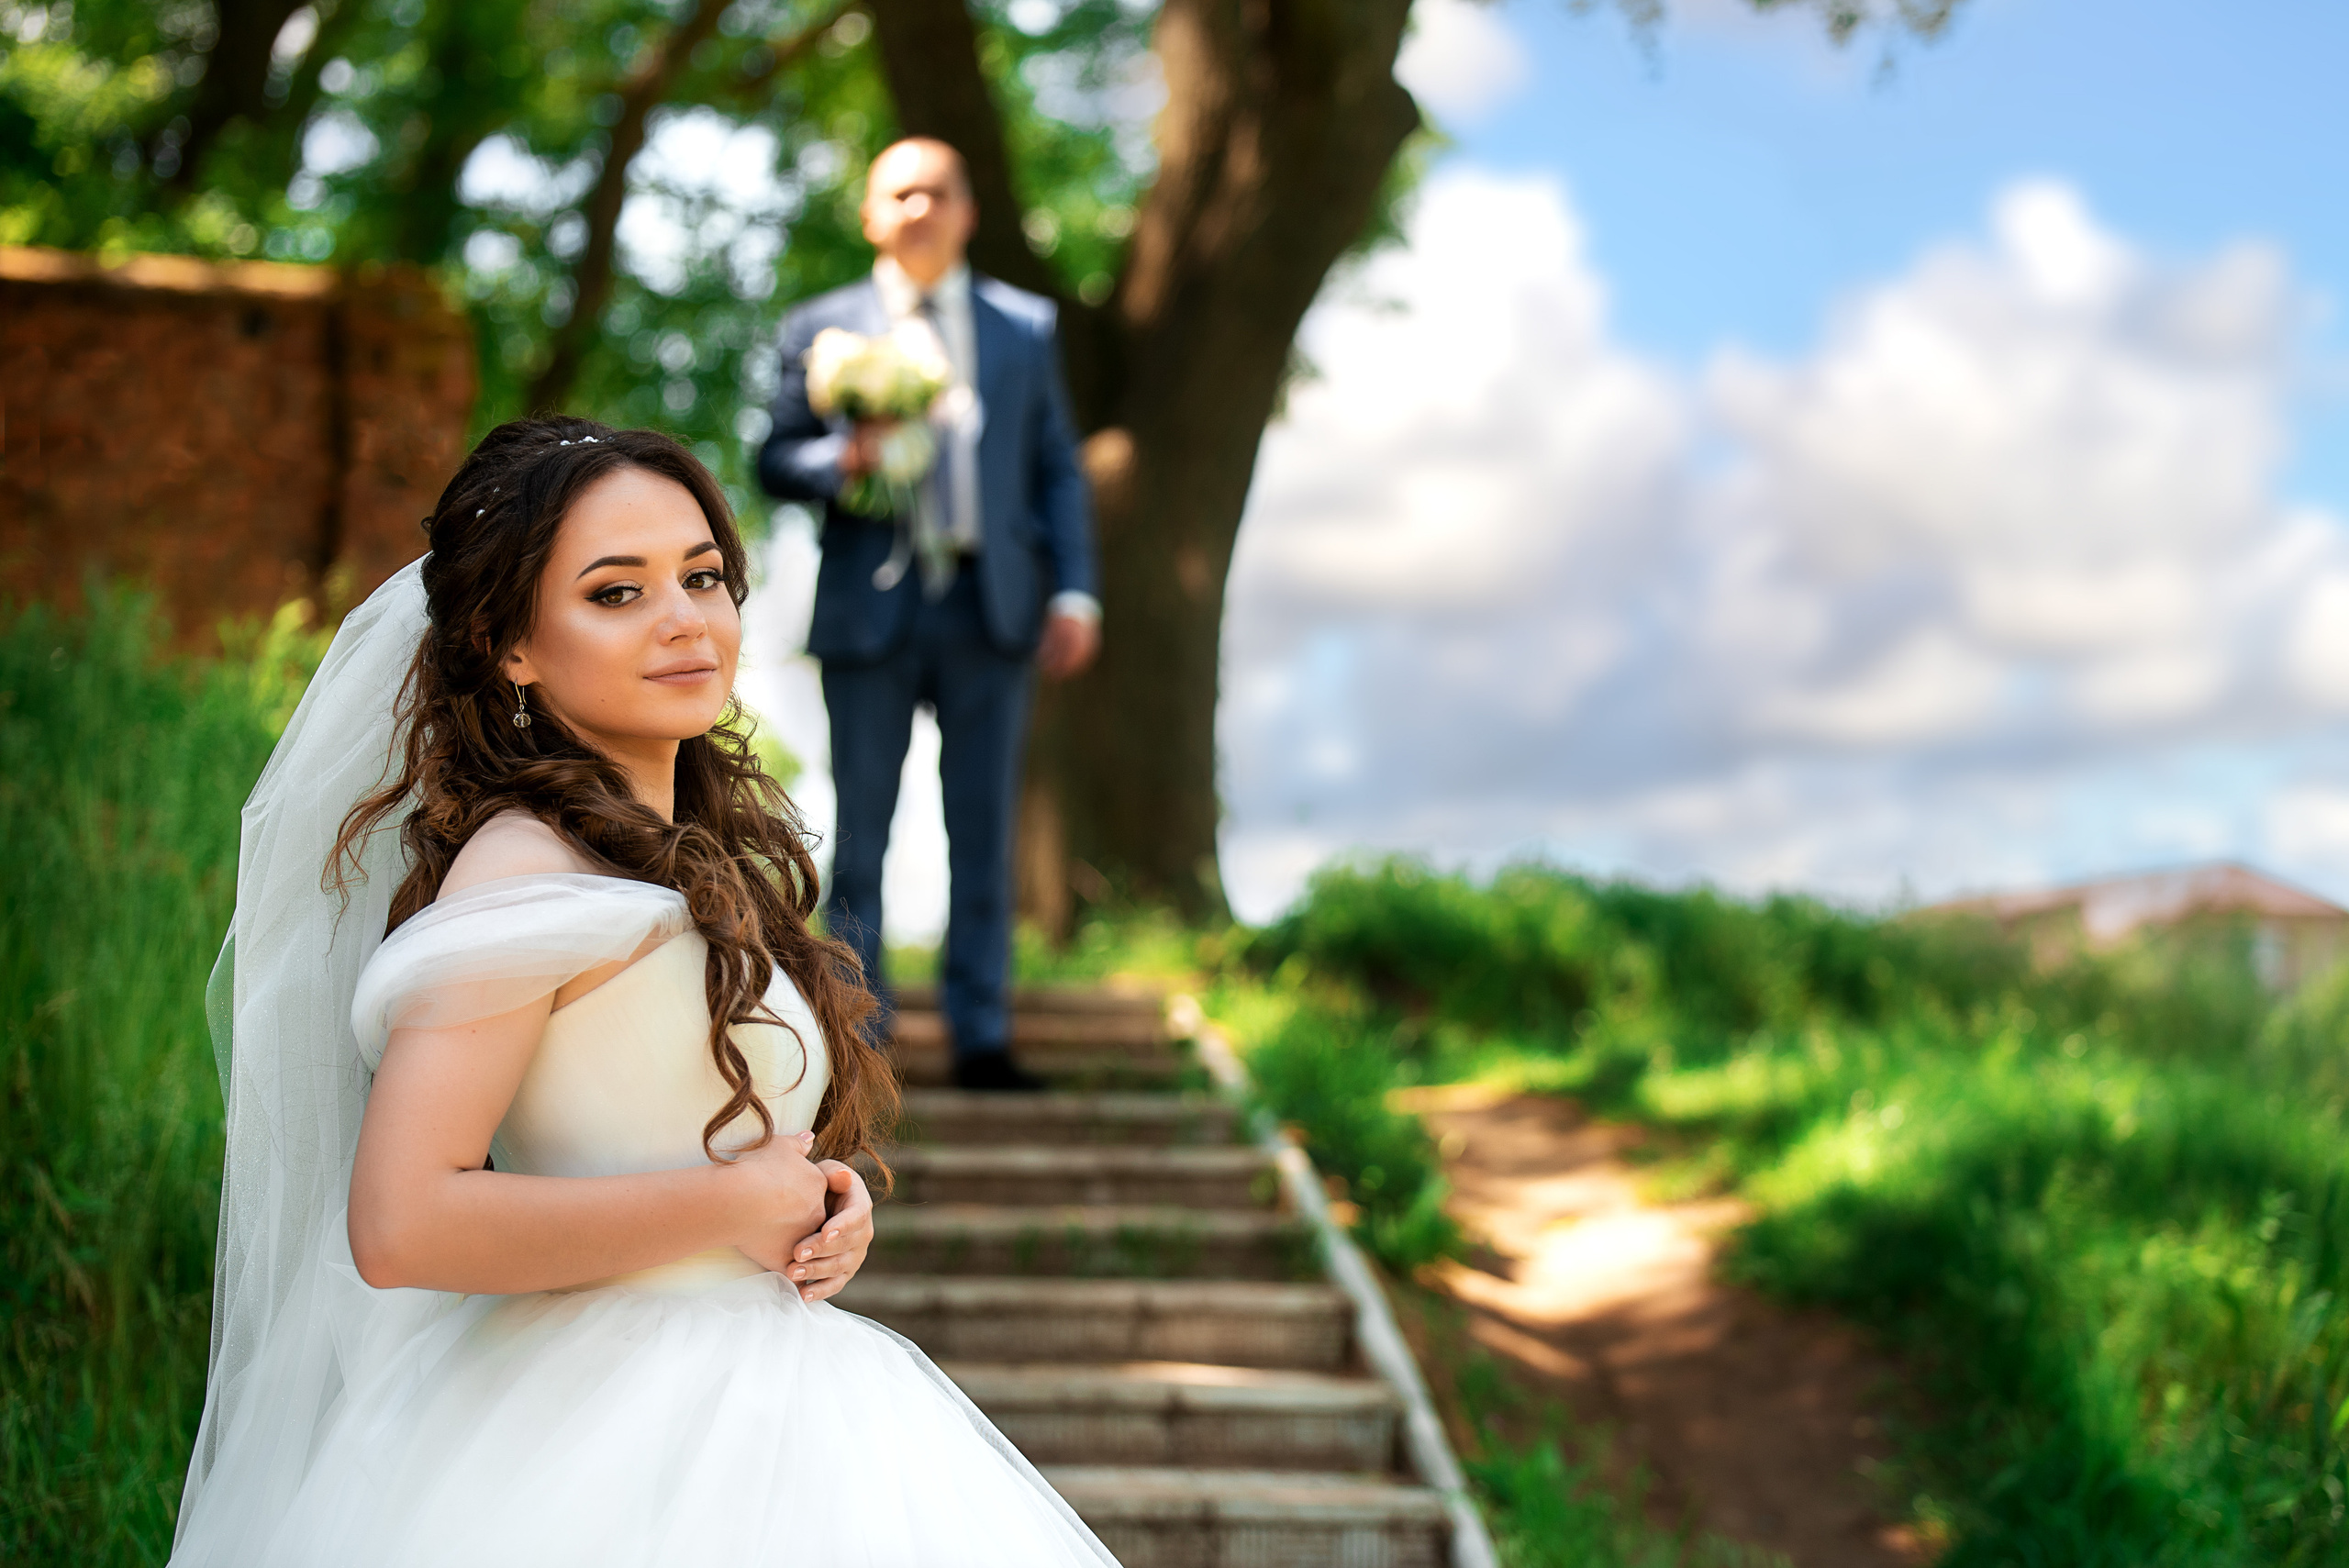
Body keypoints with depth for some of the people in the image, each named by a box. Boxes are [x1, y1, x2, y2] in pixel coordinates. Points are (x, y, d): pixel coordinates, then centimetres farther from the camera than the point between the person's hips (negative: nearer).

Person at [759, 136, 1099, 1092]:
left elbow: (1058, 469, 12)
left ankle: (980, 1038, 9)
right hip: (871, 608, -1)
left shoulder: (1024, 328, 14)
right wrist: (840, 460, -14)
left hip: (990, 607, 1)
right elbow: (775, 463, 8)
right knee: (860, 832, 2)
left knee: (983, 832, 3)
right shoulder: (820, 329, 9)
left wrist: (1074, 592, 2)